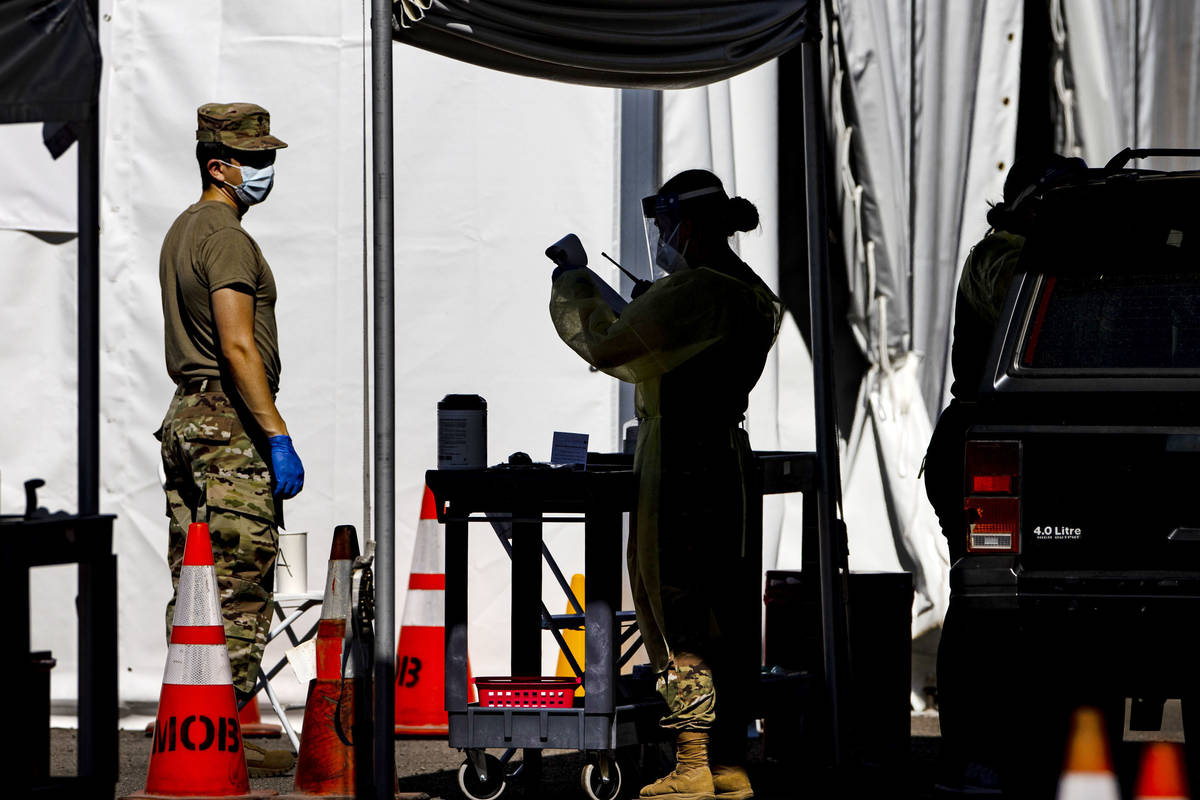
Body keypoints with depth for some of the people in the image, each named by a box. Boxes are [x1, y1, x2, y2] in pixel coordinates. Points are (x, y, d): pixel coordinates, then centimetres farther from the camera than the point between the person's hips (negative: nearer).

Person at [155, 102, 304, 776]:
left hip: (185, 417, 10)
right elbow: (239, 347, -20)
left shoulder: (182, 231, 19)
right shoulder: (226, 236, -12)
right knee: (241, 590, -9)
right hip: (231, 425, -10)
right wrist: (278, 435, -21)